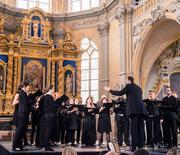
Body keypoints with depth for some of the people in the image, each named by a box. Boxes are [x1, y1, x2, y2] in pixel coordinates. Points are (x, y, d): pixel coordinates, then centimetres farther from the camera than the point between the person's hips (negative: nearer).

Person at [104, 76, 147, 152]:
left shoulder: (129, 86, 2)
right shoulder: (138, 87, 24)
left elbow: (120, 93, -2)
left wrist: (109, 90, 7)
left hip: (134, 109, -7)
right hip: (141, 109, 7)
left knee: (134, 127, -7)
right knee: (140, 127, 5)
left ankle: (134, 146, -9)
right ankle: (141, 145, 5)